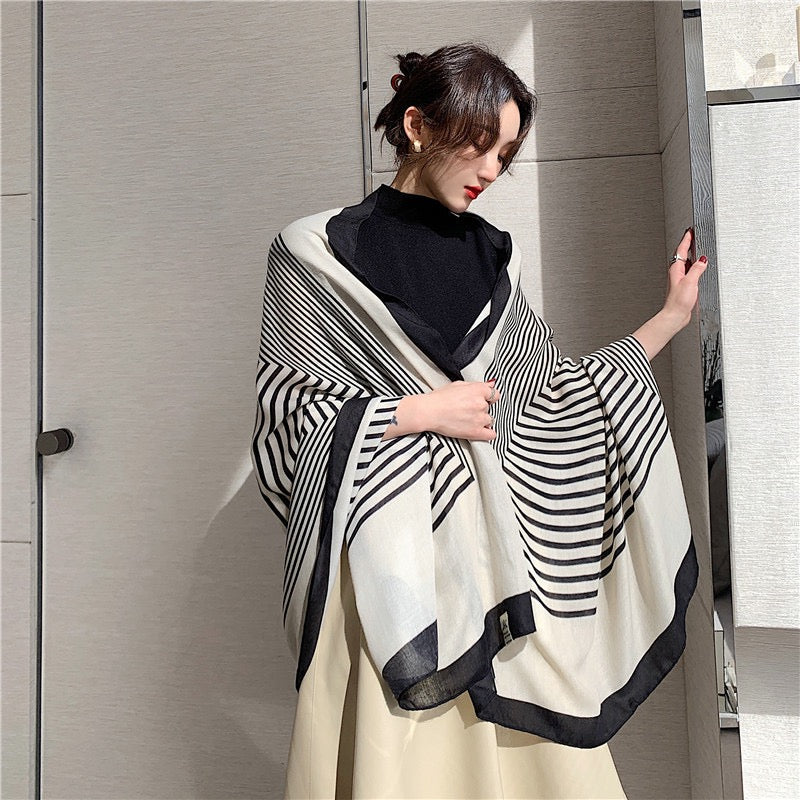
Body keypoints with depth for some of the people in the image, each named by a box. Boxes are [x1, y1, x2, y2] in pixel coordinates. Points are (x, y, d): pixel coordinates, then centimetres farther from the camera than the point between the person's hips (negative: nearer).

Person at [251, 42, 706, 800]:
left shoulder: (490, 255, 12)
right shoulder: (315, 252, -2)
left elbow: (559, 395, 14)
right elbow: (285, 417, -6)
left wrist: (672, 316, 16)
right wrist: (422, 411, -11)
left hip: (498, 548, 5)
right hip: (385, 558, -4)